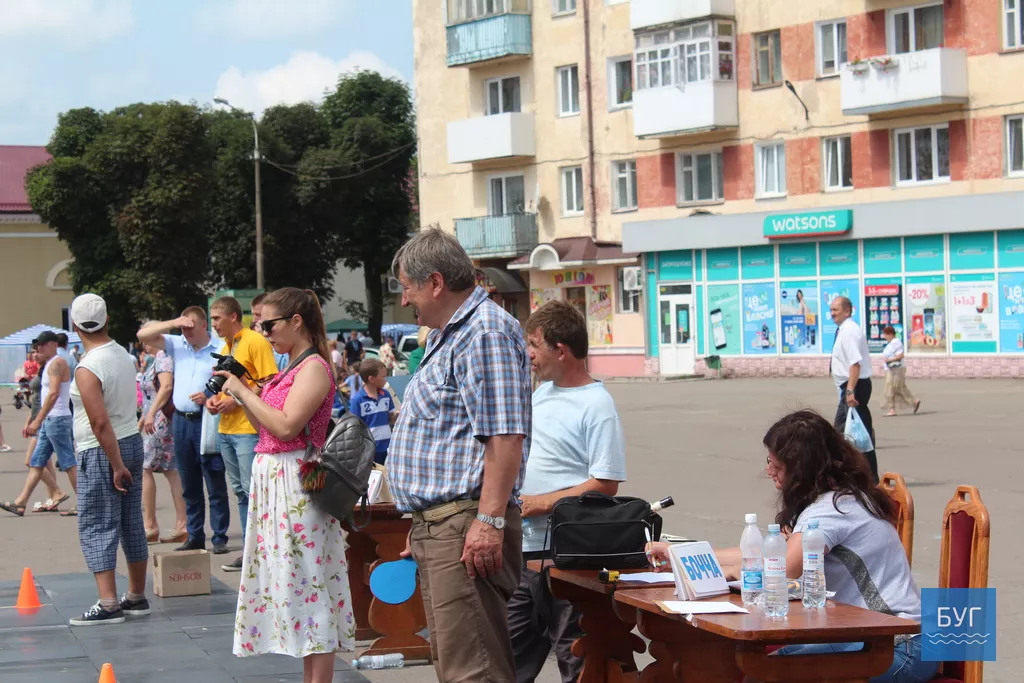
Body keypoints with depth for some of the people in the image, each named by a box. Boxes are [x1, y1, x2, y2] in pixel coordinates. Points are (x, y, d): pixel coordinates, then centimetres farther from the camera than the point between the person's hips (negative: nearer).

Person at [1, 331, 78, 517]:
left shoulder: (56, 363, -12)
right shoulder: (50, 364, 18)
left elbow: (53, 393, -23)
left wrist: (38, 420, -25)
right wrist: (37, 421, 20)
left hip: (57, 419, -10)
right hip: (50, 420, 10)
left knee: (69, 463, -7)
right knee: (36, 462, 8)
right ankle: (20, 503, 9)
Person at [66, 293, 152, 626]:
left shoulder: (87, 369, -19)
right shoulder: (125, 356, 4)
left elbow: (101, 423, -23)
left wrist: (116, 466, -18)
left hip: (101, 451, -7)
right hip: (132, 442, 7)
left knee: (97, 528, -3)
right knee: (132, 524, 13)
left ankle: (108, 604, -6)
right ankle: (137, 596, 20)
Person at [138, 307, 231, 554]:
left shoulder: (219, 351, -7)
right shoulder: (177, 344, 9)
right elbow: (143, 334, 5)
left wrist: (210, 398, -21)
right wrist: (173, 323, -6)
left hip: (207, 421, -6)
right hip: (181, 421, 6)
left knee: (215, 484, -2)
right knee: (189, 485, 11)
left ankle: (220, 538, 2)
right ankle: (195, 536, 18)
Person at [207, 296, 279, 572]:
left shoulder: (255, 342, -9)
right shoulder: (225, 347, 16)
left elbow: (270, 382, -15)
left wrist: (237, 399, -18)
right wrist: (215, 399, 7)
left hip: (248, 428, -9)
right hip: (225, 428, 9)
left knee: (253, 491, -9)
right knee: (240, 492, 11)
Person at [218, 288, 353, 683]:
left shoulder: (314, 367, -11)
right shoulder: (292, 368, 17)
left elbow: (285, 426, -21)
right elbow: (267, 427, 18)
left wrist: (244, 391, -12)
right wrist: (239, 395, 8)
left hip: (296, 483, -10)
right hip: (273, 479, 10)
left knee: (309, 581, -8)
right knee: (293, 581, 11)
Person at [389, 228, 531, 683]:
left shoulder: (486, 332, -12)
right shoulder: (453, 335, 22)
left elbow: (505, 435, -21)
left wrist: (490, 521, -26)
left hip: (466, 528, -11)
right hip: (437, 526, 11)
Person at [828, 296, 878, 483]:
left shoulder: (849, 331, -17)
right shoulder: (844, 330, 14)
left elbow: (855, 363, -26)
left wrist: (851, 390, -31)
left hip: (854, 386, -11)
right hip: (849, 387, 11)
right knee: (841, 428, 17)